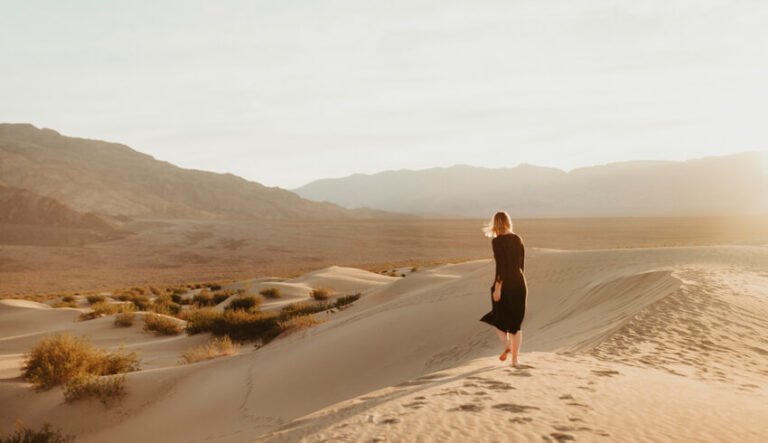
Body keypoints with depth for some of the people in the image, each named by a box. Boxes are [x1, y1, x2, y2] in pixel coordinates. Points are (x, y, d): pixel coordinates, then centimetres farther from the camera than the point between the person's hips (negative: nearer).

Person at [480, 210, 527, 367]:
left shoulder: (497, 241, -12)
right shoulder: (518, 239, 7)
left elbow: (501, 266, -18)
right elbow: (521, 264, 13)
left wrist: (497, 288, -15)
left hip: (505, 283, -5)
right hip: (520, 283, 5)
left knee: (498, 318, 16)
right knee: (516, 322, 12)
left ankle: (507, 345, -5)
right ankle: (515, 359, 12)